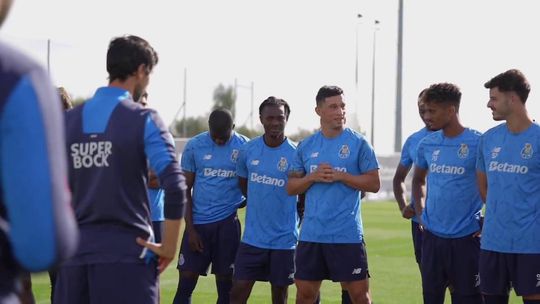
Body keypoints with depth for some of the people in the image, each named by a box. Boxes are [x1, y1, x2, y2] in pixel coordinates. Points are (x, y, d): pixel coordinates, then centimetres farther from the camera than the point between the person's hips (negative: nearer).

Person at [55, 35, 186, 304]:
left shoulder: (68, 121, 9)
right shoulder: (143, 120, -5)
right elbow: (174, 185, -15)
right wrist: (169, 247, -7)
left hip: (76, 252, 5)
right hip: (127, 252, -5)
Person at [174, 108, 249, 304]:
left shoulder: (245, 146, -1)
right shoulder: (194, 146, -1)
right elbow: (185, 189, 3)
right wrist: (190, 228, -2)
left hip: (227, 222, 0)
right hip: (198, 222, 0)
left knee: (225, 284, 5)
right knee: (185, 284, -1)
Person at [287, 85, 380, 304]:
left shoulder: (358, 143, -1)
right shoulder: (306, 146, 9)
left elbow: (374, 183, -3)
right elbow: (291, 187, 11)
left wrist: (341, 176, -14)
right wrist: (313, 177, -8)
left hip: (347, 234, -4)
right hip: (311, 234, 4)